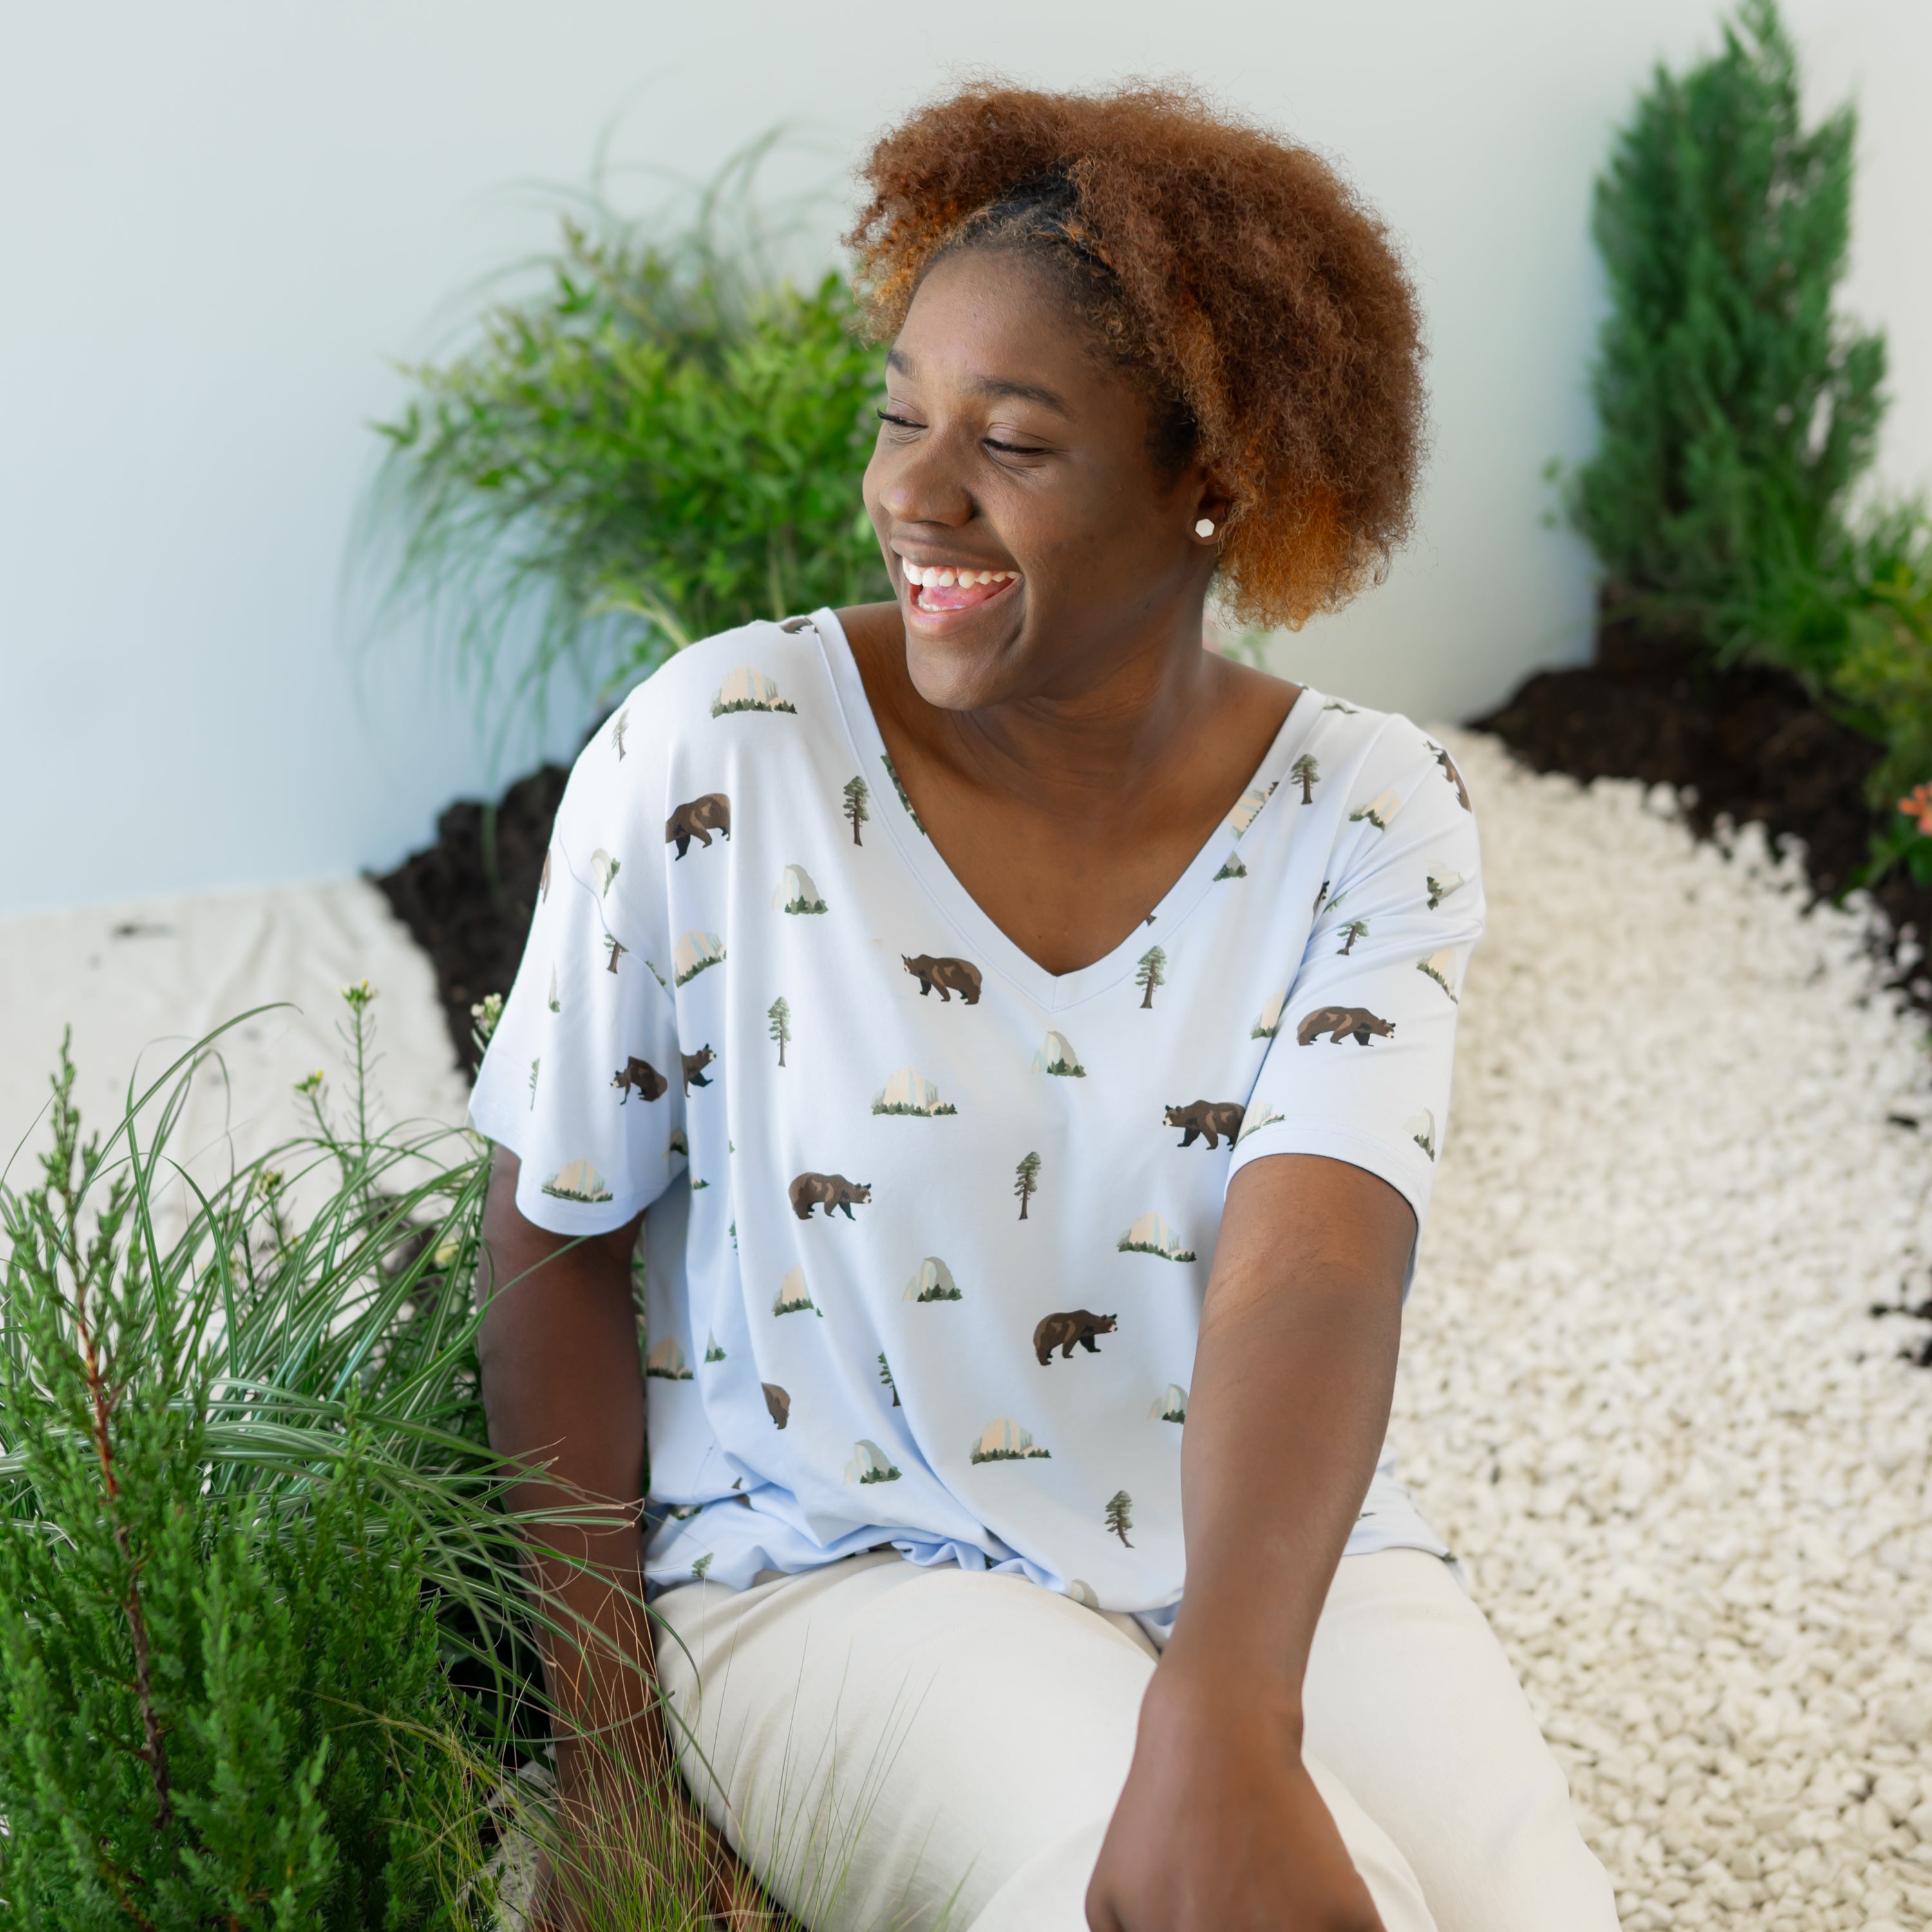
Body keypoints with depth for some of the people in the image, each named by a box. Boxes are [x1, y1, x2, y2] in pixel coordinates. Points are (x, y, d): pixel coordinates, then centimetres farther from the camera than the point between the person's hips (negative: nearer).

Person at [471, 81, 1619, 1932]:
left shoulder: (1370, 817, -7)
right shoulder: (711, 759, -12)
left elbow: (1314, 1267, -21)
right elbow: (556, 1247, -3)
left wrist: (1222, 1731, -37)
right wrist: (600, 1769, -6)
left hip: (1282, 1555, 3)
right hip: (836, 1564, -2)